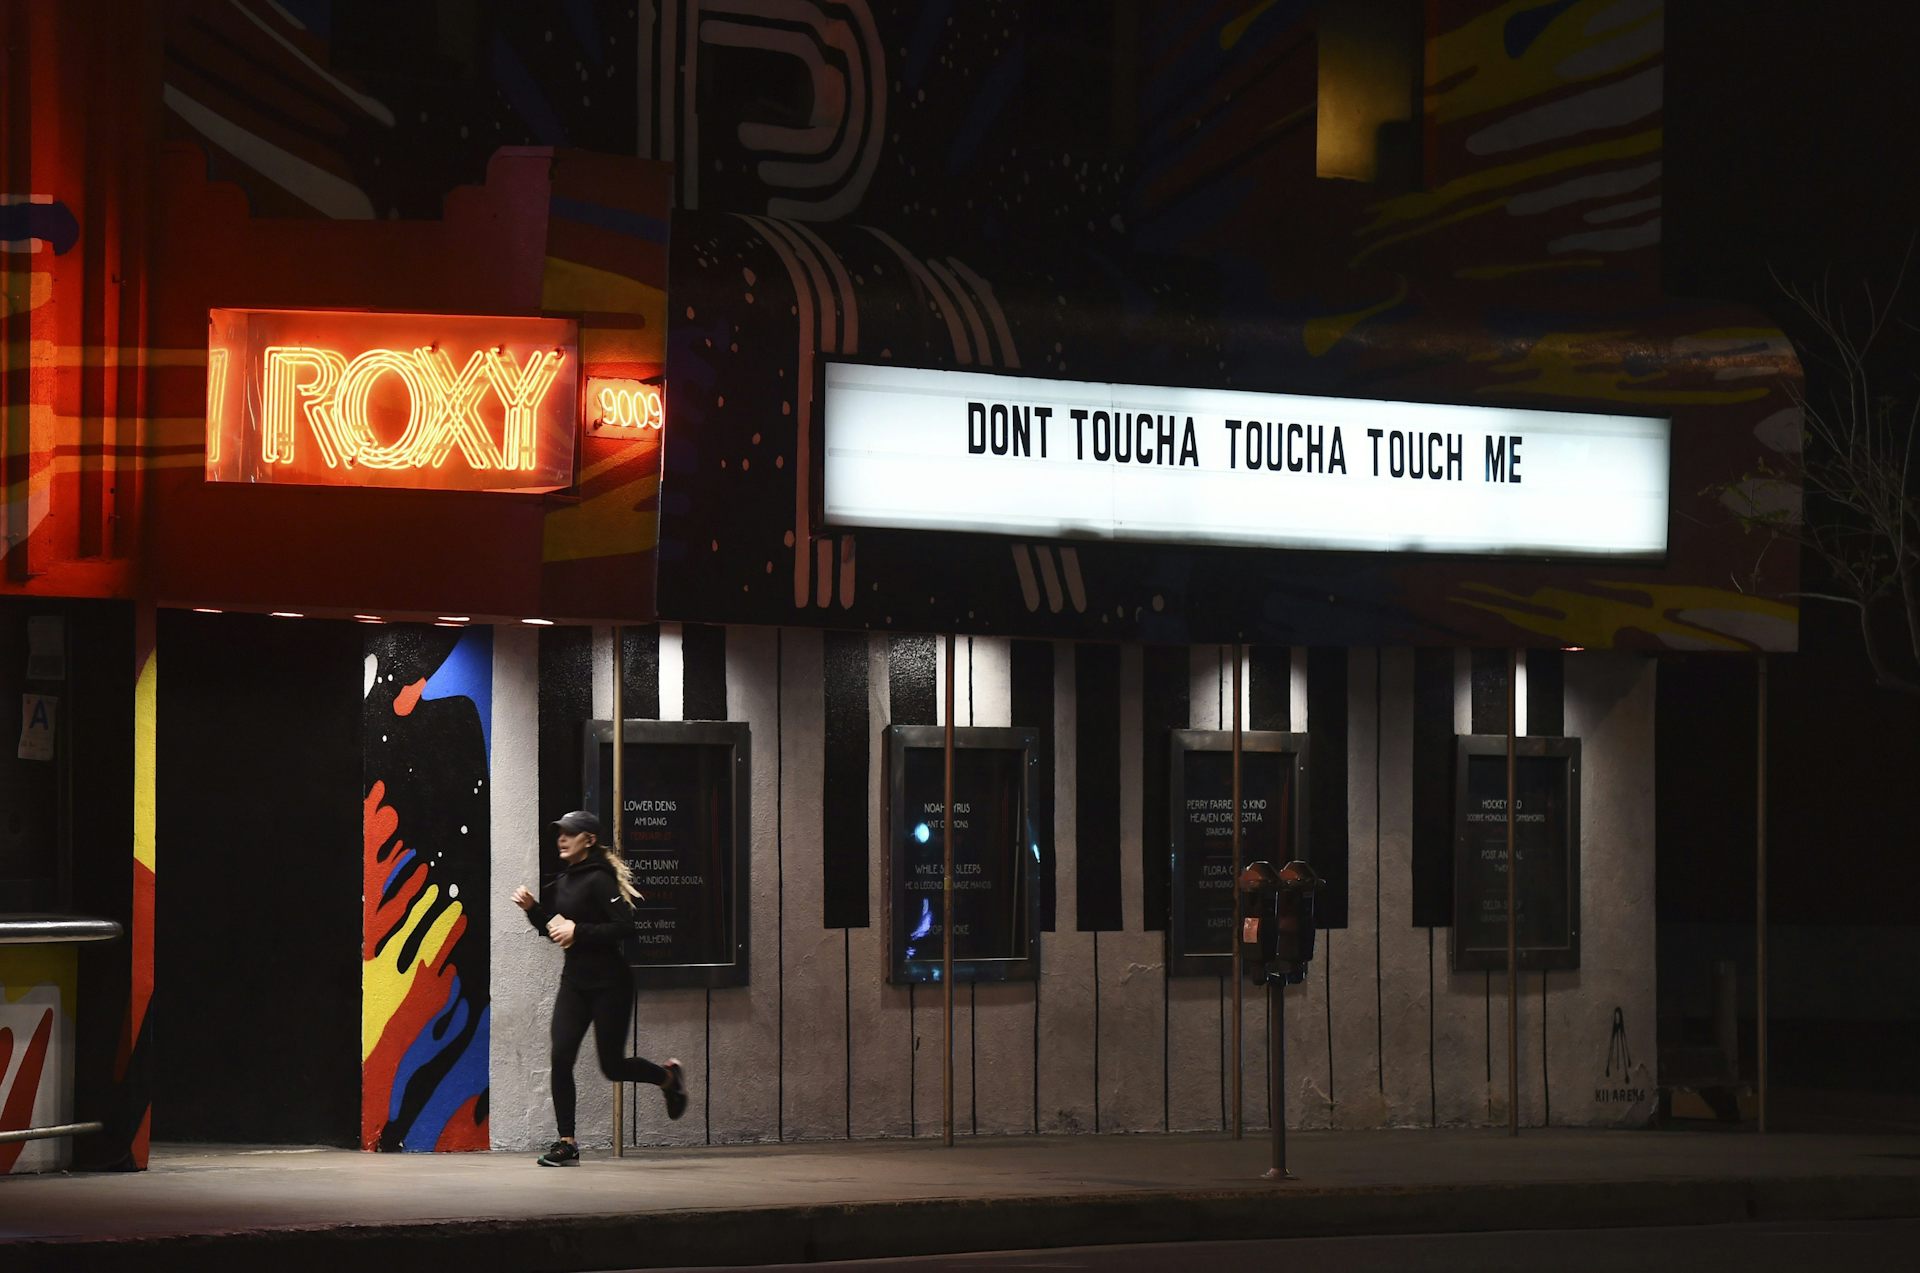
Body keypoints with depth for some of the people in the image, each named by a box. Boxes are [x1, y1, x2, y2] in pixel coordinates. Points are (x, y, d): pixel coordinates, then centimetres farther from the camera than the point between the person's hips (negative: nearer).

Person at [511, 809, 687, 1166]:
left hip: (608, 983, -7)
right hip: (574, 980, 7)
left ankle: (668, 1077, 32)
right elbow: (553, 929, 20)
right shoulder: (563, 880, 11)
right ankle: (566, 1143, -1)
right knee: (561, 1059, -6)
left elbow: (624, 926, -22)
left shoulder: (598, 880, -15)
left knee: (612, 1065, 2)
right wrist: (532, 908, 3)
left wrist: (577, 930, -24)